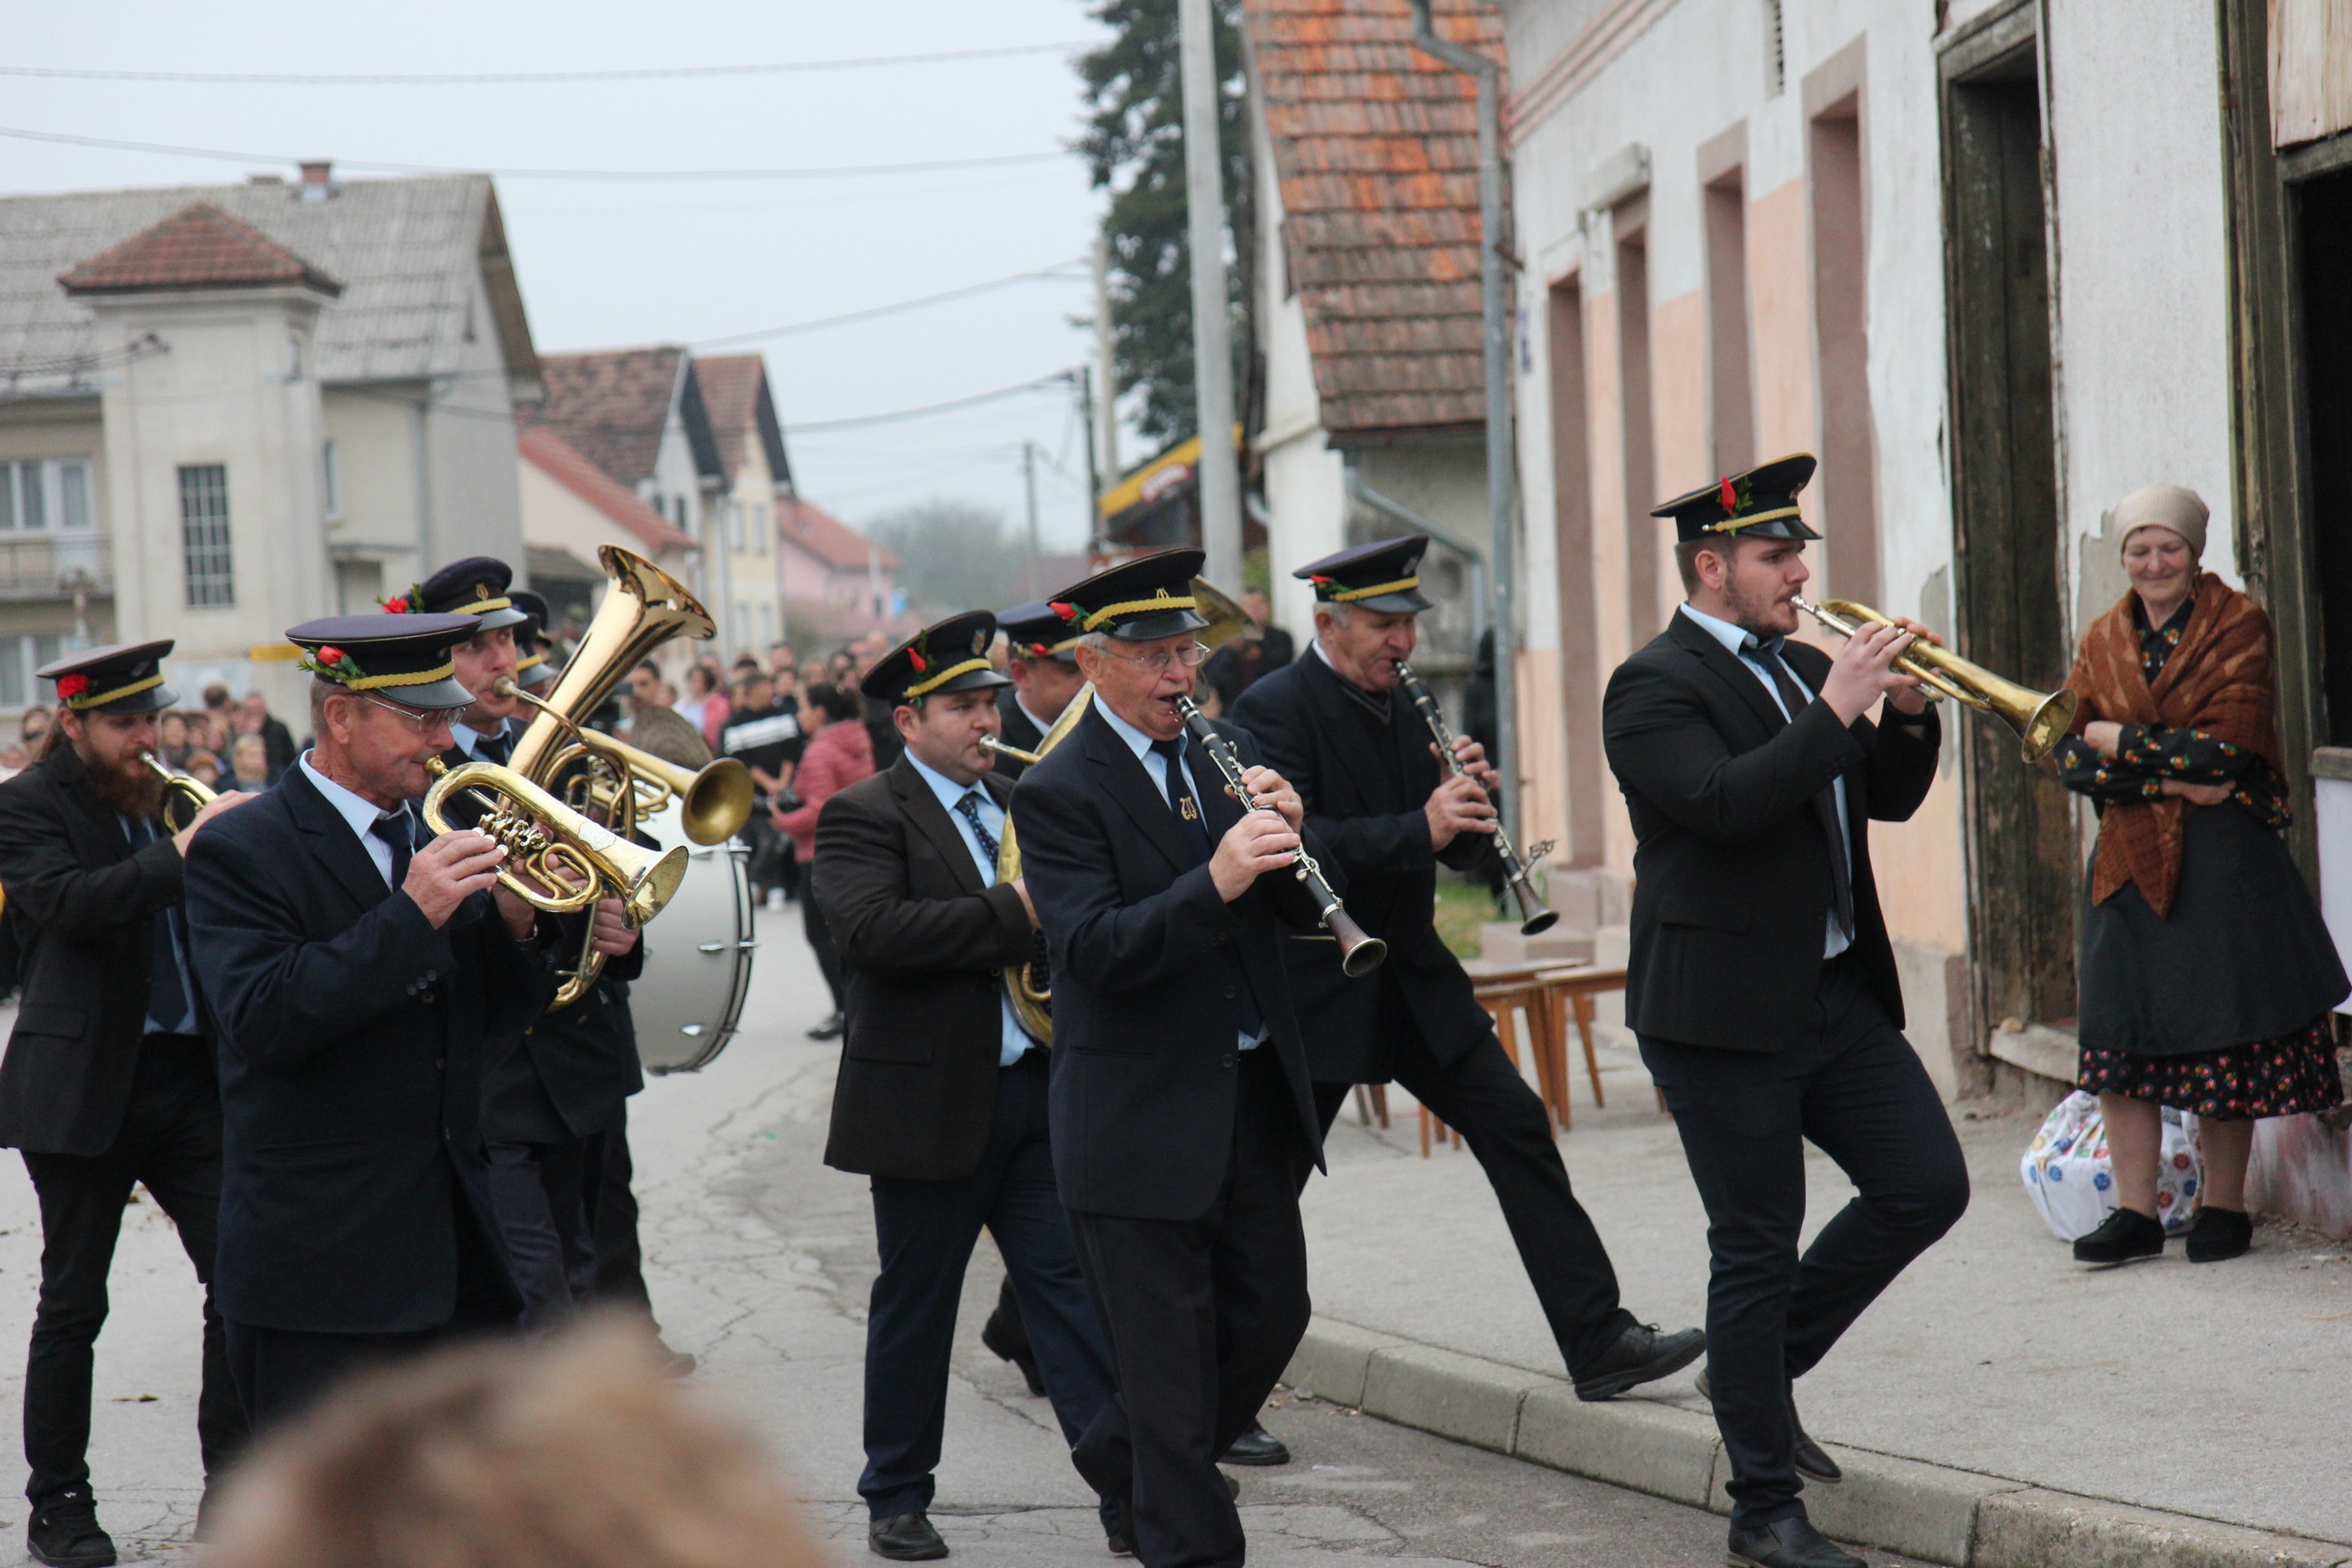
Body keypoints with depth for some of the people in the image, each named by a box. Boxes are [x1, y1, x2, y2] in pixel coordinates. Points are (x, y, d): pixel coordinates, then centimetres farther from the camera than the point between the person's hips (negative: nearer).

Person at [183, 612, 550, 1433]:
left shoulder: (436, 836, 12)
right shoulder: (240, 850, -9)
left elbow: (499, 1017, 15)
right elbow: (264, 1020, -22)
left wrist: (516, 924, -6)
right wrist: (410, 915, -25)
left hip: (457, 1251, 7)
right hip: (322, 1269, -7)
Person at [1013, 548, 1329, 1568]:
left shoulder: (1229, 755, 9)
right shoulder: (1058, 794, -11)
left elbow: (1299, 912, 6)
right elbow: (1094, 952, -23)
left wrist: (1285, 834, -16)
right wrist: (1214, 883, -35)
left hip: (1254, 1093, 7)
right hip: (1141, 1119, -6)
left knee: (1272, 1312, 14)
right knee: (1168, 1358, 0)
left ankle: (1127, 1457, 36)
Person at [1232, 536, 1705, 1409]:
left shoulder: (1399, 707, 11)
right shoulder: (1275, 711, -13)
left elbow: (1462, 849, 13)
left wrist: (1467, 798, -9)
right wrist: (1419, 828, -33)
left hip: (1411, 977, 7)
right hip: (1315, 992, -7)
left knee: (1517, 1128, -1)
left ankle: (1598, 1343, 0)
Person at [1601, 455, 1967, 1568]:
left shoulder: (1797, 669, 15)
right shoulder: (1655, 684, -10)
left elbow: (1887, 799, 16)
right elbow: (1725, 802, -25)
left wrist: (1906, 714, -2)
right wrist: (1834, 712, -24)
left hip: (1838, 994, 8)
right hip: (1725, 1009, -8)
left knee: (1927, 1186, 2)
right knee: (1756, 1252, -2)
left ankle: (1763, 1364, 21)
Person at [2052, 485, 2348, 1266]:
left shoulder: (2237, 626, -1)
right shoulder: (2103, 641, 12)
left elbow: (2227, 748, -11)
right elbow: (2070, 754, 2)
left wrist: (2116, 741, -7)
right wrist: (2168, 776, -12)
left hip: (2221, 856, -4)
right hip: (2128, 859, 4)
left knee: (2225, 1036, -2)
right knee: (2120, 1034, 1)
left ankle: (2223, 1205, 8)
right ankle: (2135, 1211, 7)